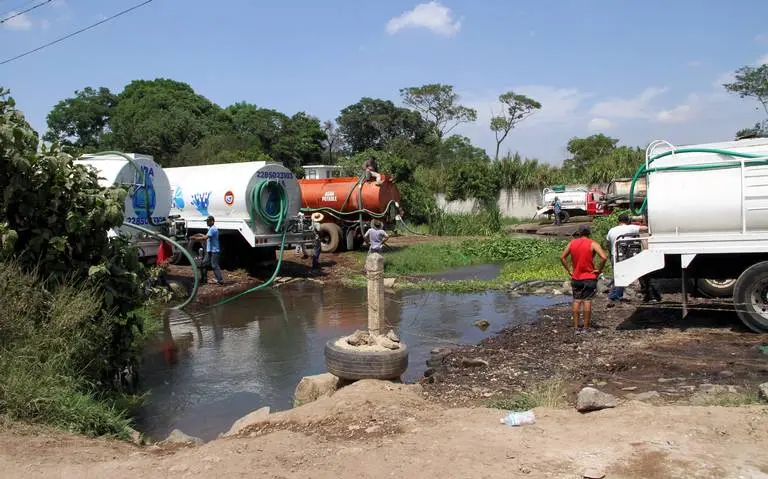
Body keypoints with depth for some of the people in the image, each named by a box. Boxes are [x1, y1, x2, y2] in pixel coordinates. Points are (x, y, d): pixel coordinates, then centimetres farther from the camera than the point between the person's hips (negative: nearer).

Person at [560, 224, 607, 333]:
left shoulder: (572, 243, 3)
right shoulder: (592, 244, -9)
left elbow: (562, 257, 4)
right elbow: (604, 257, -21)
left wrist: (569, 270, 7)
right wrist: (599, 270, -9)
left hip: (576, 278, 3)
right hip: (589, 278, -3)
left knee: (576, 301, 9)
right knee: (587, 301, 2)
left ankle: (576, 327, 10)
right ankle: (586, 327, 5)